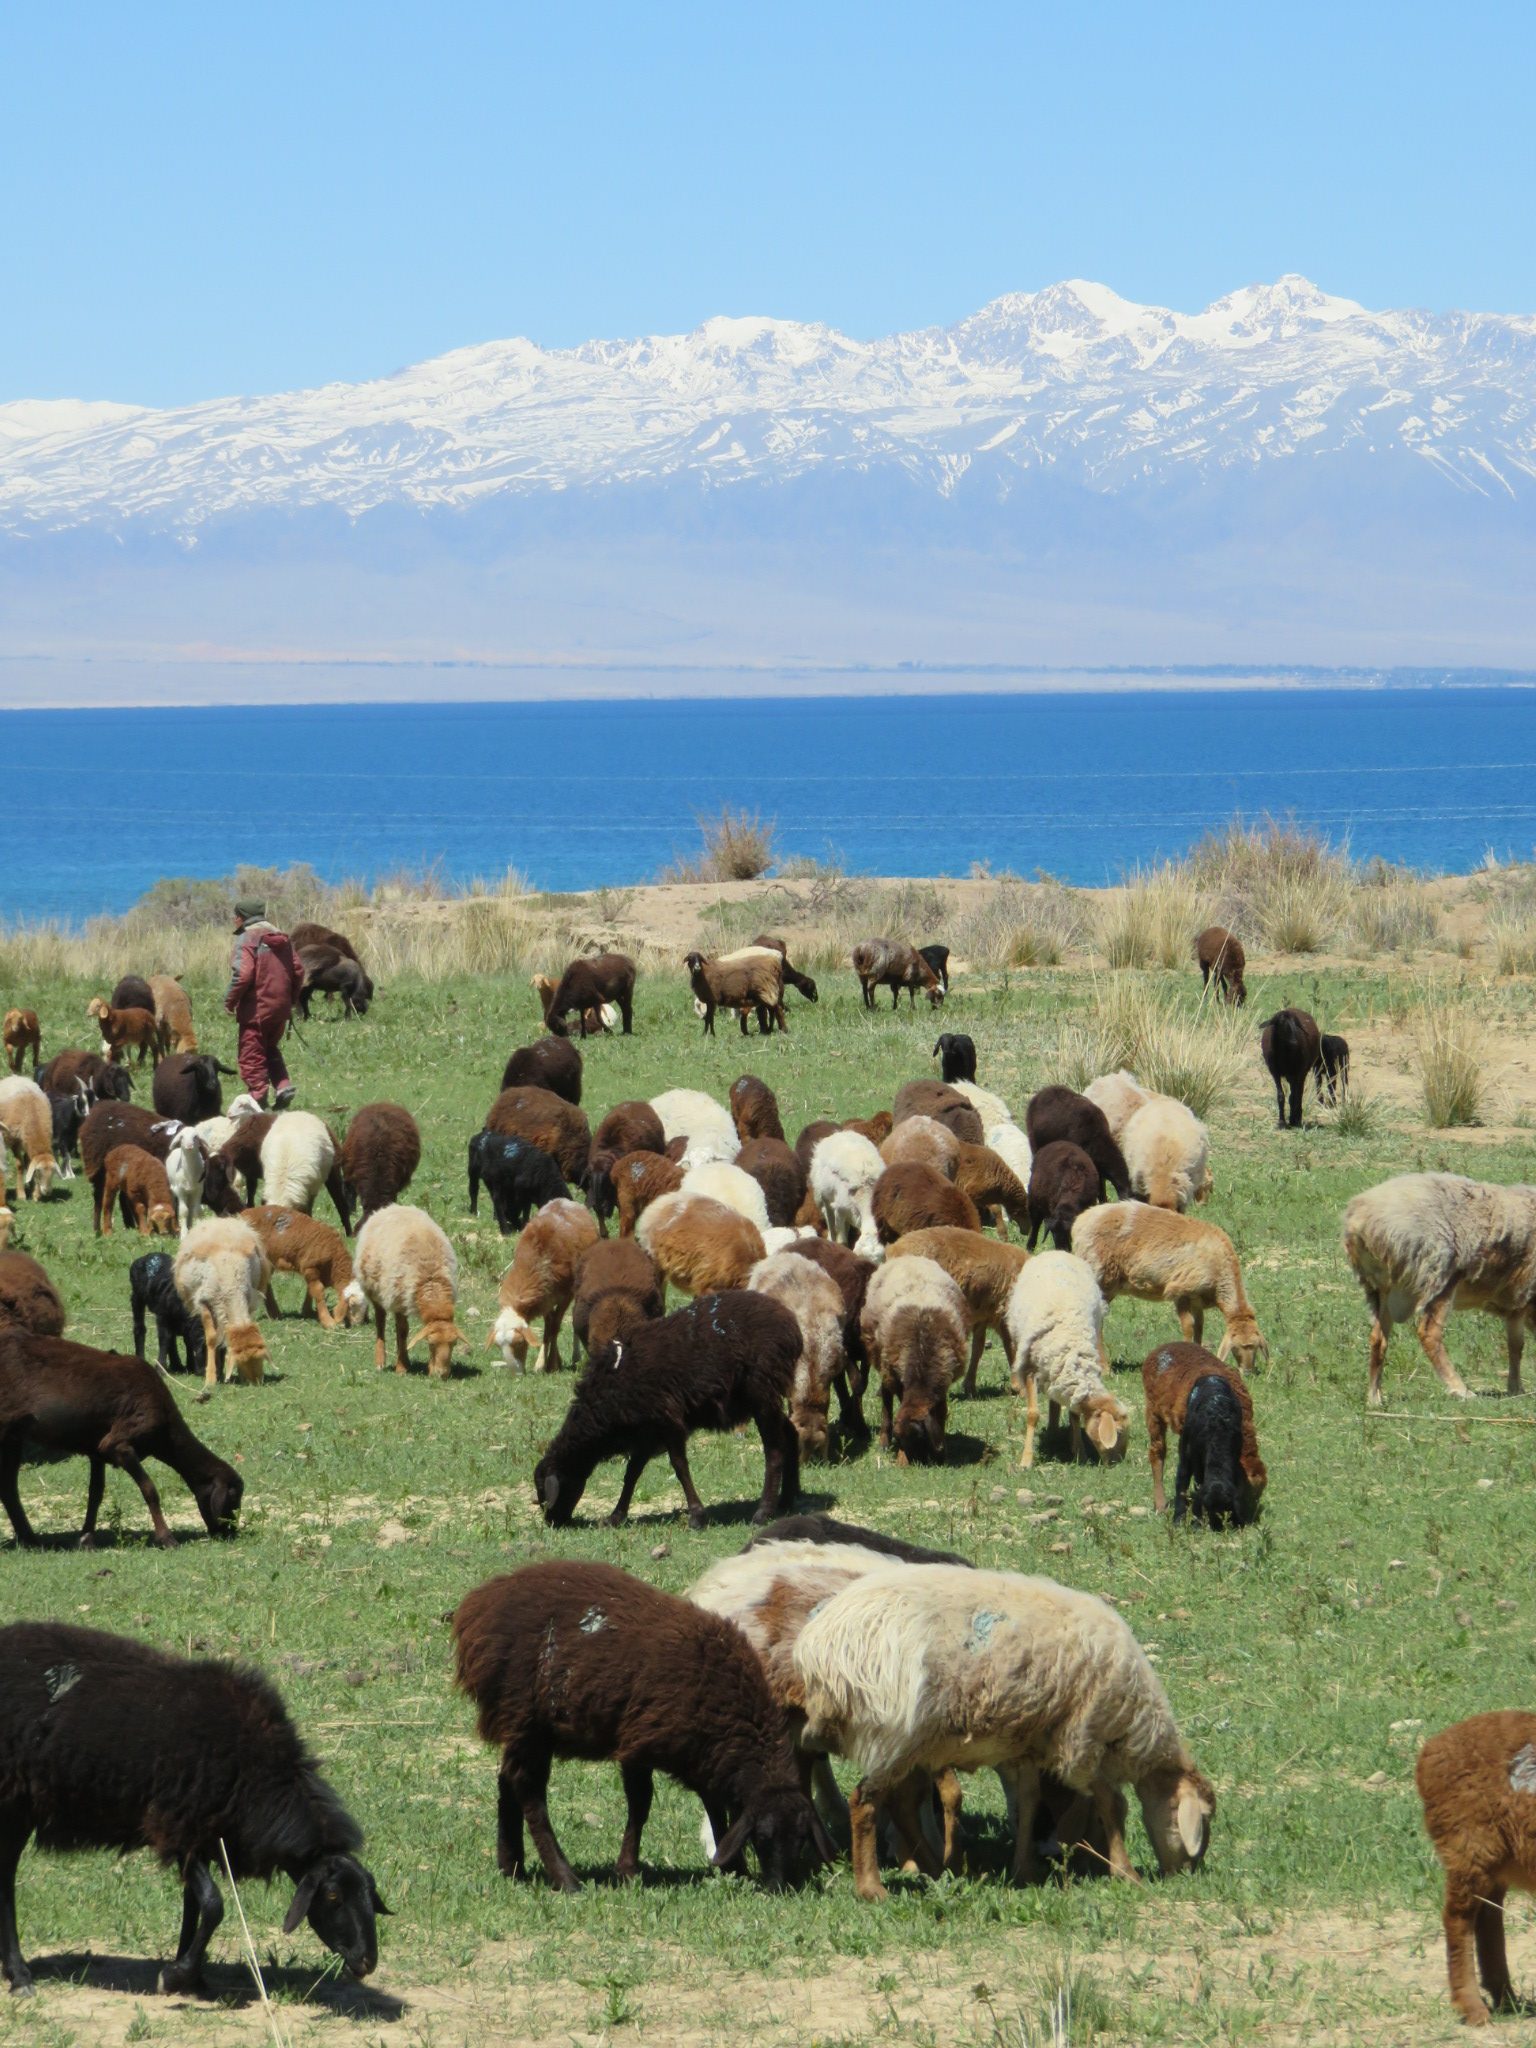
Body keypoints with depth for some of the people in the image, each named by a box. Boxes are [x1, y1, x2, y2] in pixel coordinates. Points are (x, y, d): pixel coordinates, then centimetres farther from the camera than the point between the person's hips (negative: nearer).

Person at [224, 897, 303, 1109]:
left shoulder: (246, 939, -13)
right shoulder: (282, 938, 9)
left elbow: (243, 974, -23)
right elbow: (297, 972, 10)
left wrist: (229, 1000, -10)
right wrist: (290, 1000, 20)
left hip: (256, 1010, -7)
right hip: (281, 1008, 7)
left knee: (252, 1057, 3)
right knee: (271, 1049, 23)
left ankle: (259, 1098, 2)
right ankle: (284, 1085, 5)